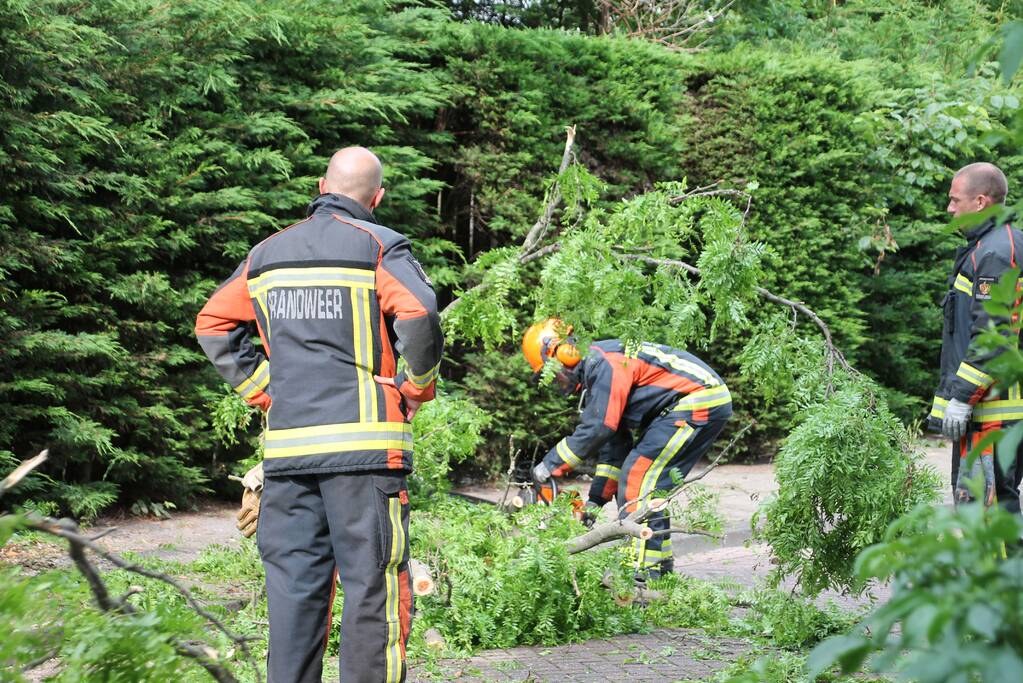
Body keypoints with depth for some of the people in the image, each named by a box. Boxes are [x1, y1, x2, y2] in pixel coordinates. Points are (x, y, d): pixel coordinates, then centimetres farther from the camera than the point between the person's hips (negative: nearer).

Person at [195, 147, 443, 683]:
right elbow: (418, 317, -17)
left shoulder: (266, 255, 15)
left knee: (293, 585, 8)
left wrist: (261, 389, 16)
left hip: (286, 446, 5)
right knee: (372, 585, -2)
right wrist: (416, 389, -2)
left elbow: (214, 326, 18)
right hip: (364, 443, -5)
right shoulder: (379, 246, -2)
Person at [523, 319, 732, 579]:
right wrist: (596, 498, 16)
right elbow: (613, 446, 19)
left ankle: (645, 569, -14)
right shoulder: (593, 379, 17)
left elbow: (597, 428, -22)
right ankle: (661, 565, 16)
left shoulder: (602, 363, -15)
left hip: (700, 400, -11)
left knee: (639, 475, -13)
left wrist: (550, 465, -14)